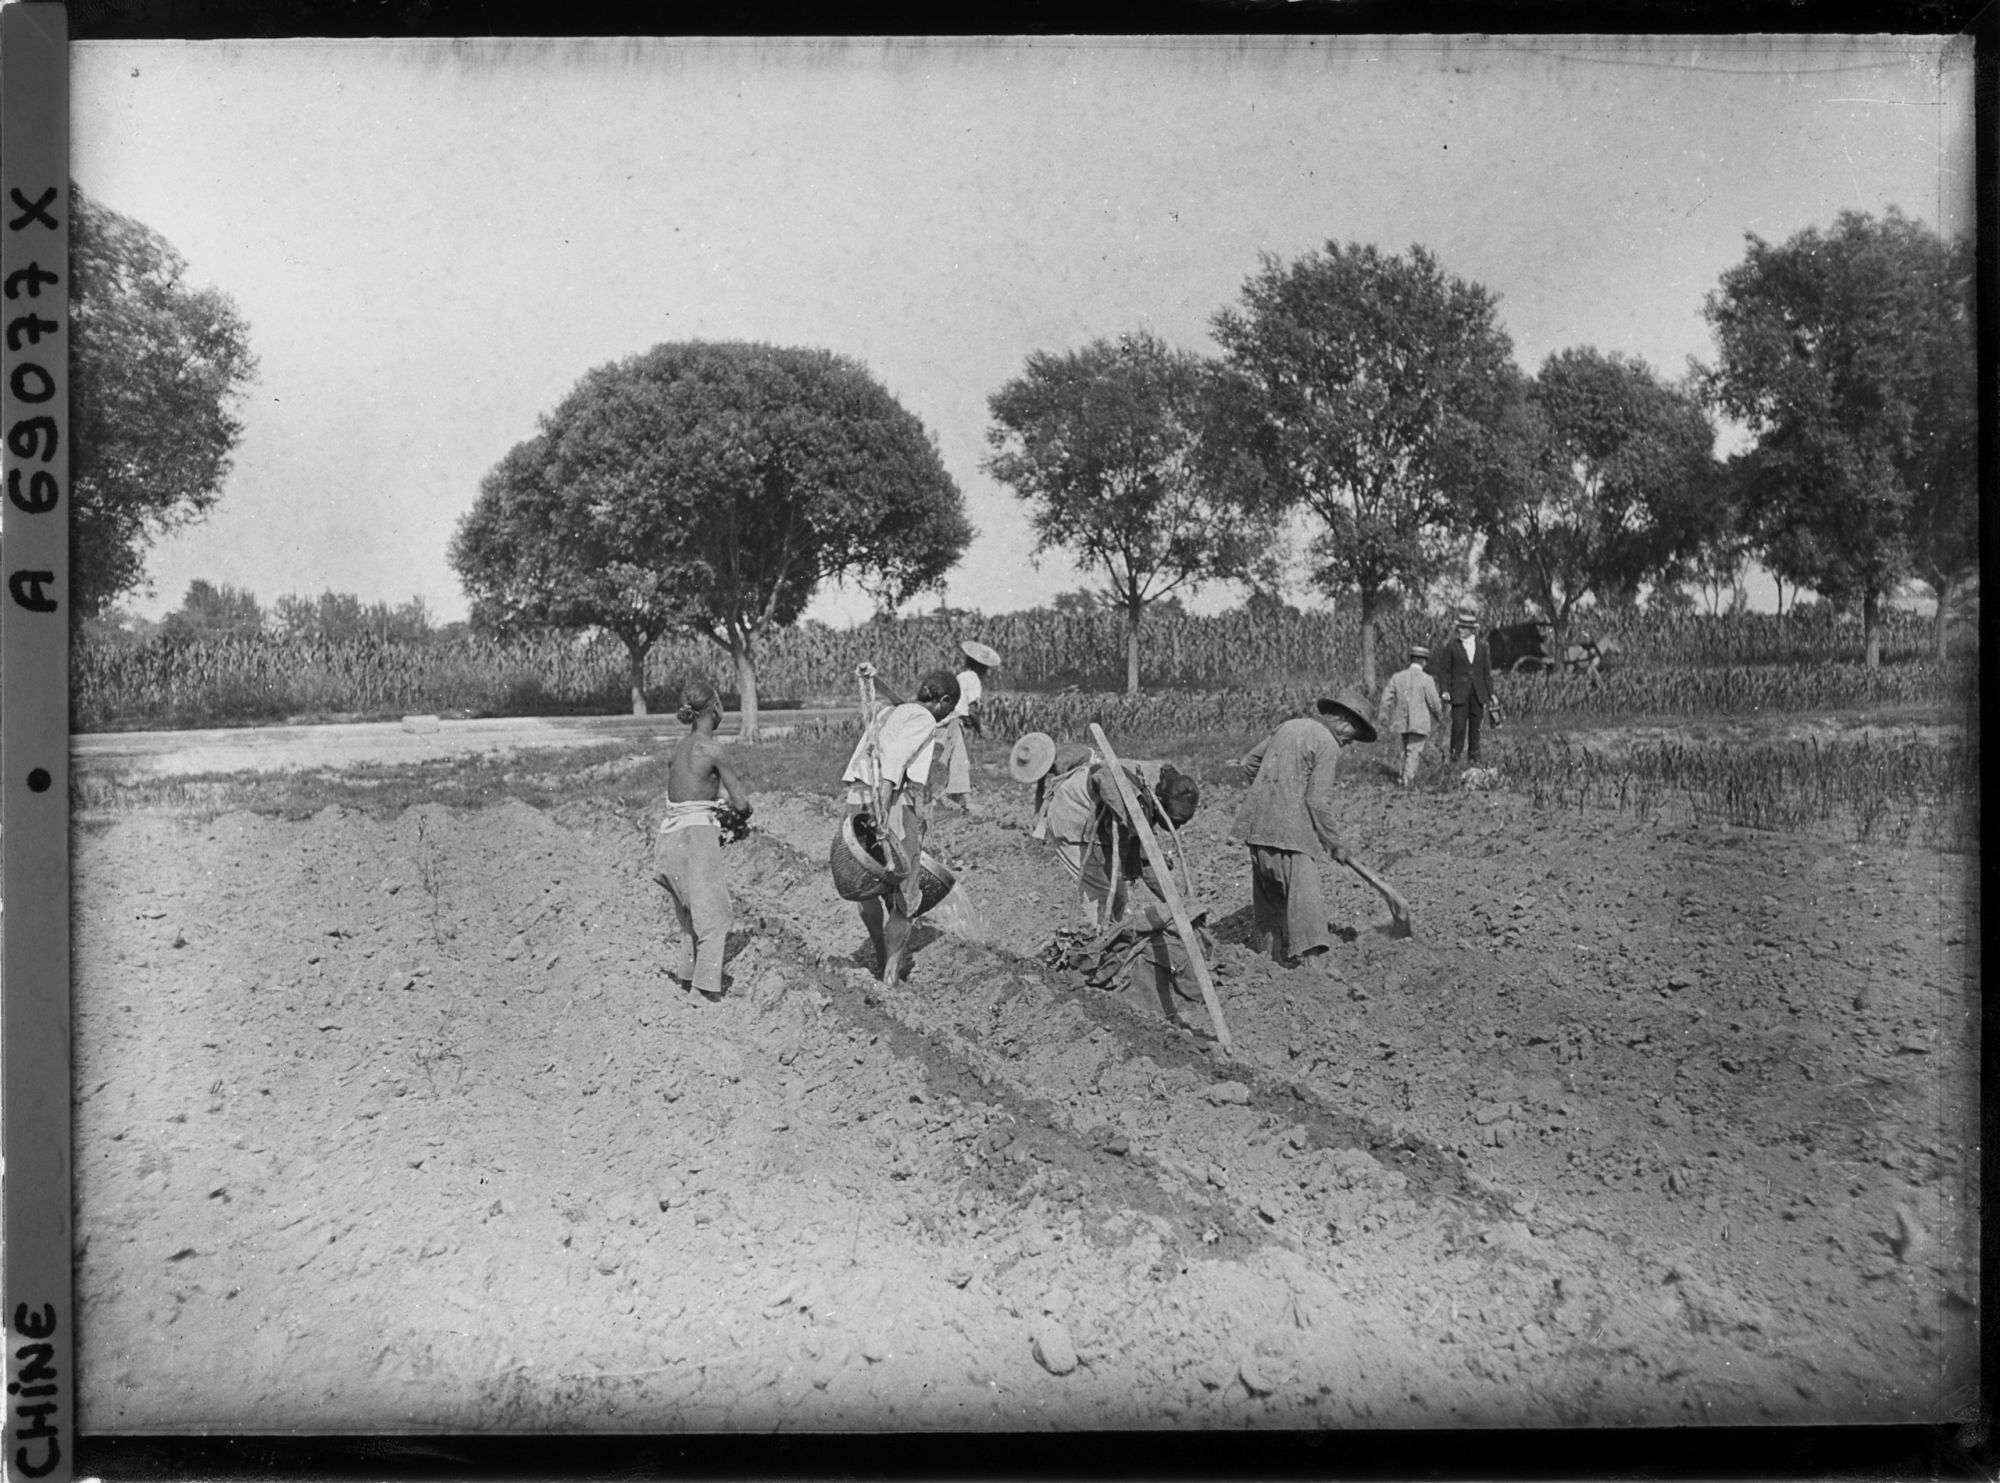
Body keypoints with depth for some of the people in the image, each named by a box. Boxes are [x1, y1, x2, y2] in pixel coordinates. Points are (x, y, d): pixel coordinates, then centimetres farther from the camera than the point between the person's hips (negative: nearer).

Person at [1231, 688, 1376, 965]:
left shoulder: (1290, 726, 17)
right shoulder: (1327, 745, -8)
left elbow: (1249, 763, 24)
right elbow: (1318, 801, -12)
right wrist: (1334, 844, -2)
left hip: (1256, 824, 8)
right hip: (1289, 828, -8)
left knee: (1267, 887, 21)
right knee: (1304, 889, -8)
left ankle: (1264, 941, 33)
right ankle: (1306, 951, -12)